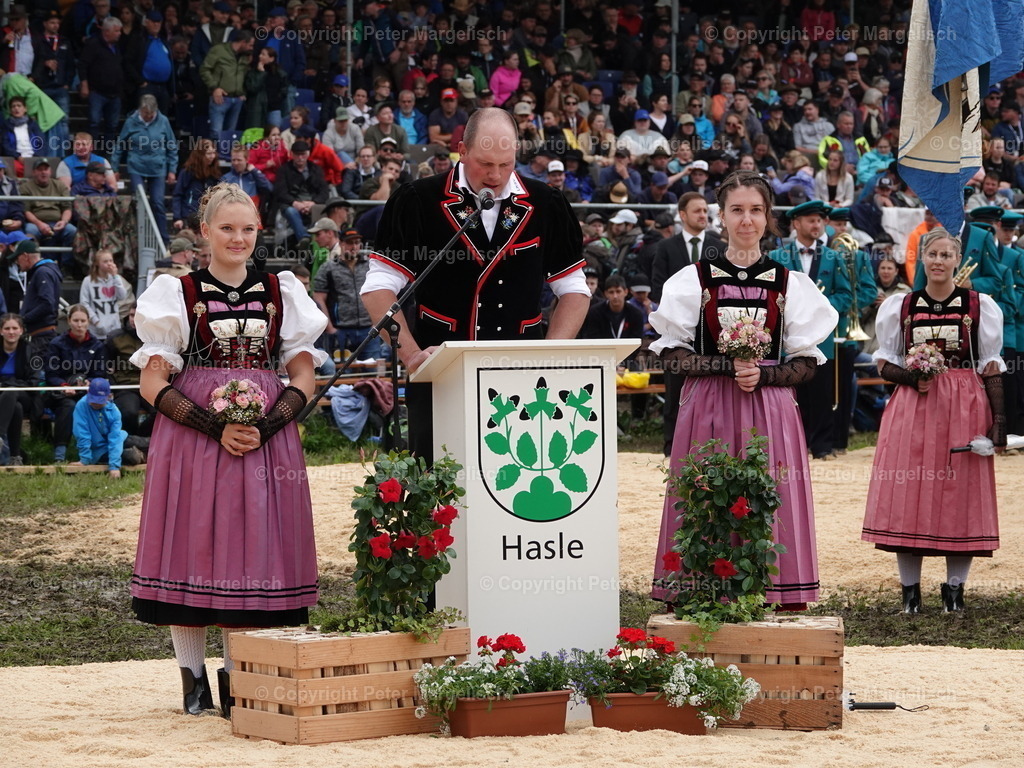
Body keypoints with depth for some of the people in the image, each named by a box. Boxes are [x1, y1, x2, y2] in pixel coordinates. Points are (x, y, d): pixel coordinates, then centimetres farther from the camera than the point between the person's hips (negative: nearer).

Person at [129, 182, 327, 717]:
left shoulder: (281, 292, 12)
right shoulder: (177, 293, 5)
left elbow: (303, 377, 9)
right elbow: (153, 383, 0)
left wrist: (264, 427, -9)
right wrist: (216, 429, -13)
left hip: (267, 437, 2)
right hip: (191, 435, -2)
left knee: (253, 548, 0)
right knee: (193, 545, -4)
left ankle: (237, 677, 7)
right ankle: (193, 678, 3)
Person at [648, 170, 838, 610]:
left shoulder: (789, 284, 9)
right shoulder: (694, 280, 8)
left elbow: (806, 364, 6)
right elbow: (670, 356, 2)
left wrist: (762, 374, -12)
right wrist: (726, 366, -12)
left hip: (770, 413, 0)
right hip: (708, 412, 0)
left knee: (771, 507, -5)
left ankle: (786, 603, -3)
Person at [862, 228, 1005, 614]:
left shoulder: (979, 306, 4)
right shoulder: (900, 307, 8)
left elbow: (991, 367, 3)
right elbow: (885, 363, 10)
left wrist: (998, 420, -5)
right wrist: (911, 378, -11)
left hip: (965, 408, -1)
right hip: (912, 407, 1)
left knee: (960, 496, -1)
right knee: (908, 496, -2)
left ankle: (955, 588, 8)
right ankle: (910, 589, 5)